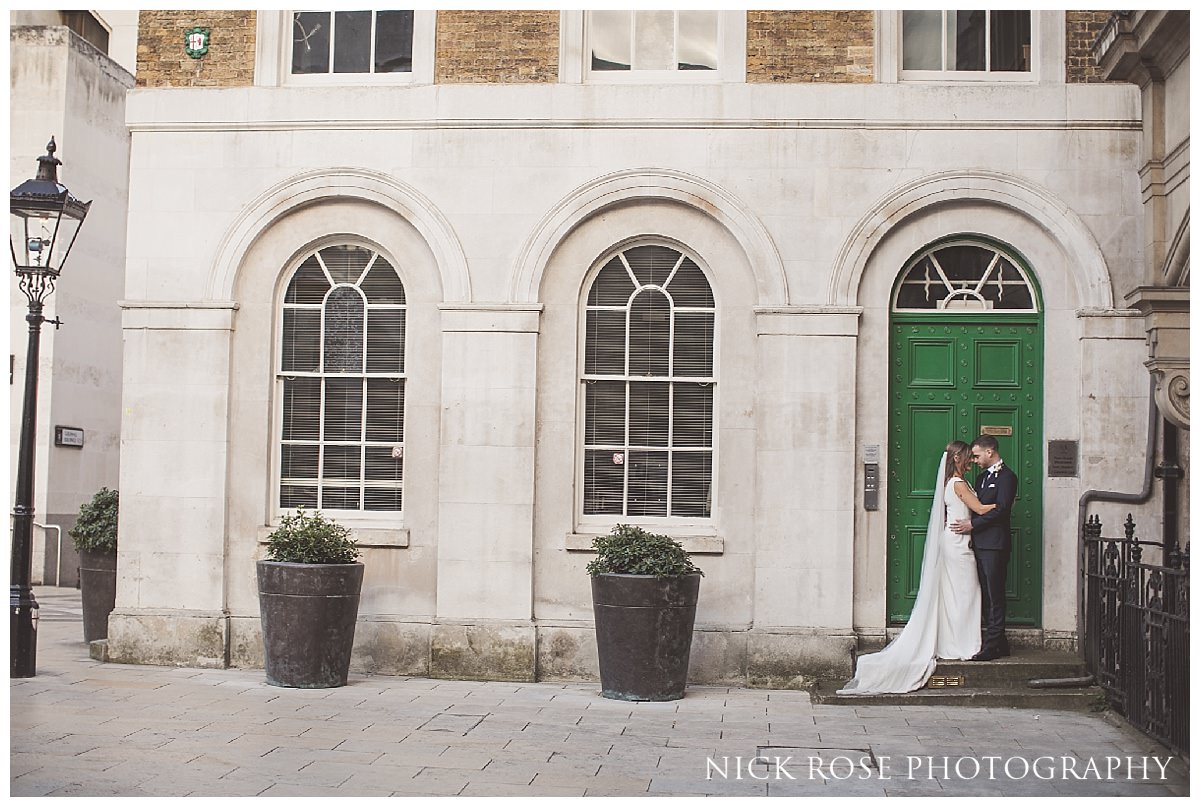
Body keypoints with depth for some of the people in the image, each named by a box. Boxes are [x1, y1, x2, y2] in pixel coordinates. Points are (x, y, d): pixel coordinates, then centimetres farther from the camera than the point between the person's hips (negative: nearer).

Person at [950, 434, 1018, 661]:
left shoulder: (1006, 477, -8)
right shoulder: (982, 477, 20)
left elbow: (1000, 510, -16)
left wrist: (972, 524, -14)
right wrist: (966, 523, 4)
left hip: (994, 544, -9)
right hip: (980, 544, 9)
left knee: (994, 595, -6)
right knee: (987, 594, 10)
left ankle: (992, 646, -4)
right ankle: (999, 642, 16)